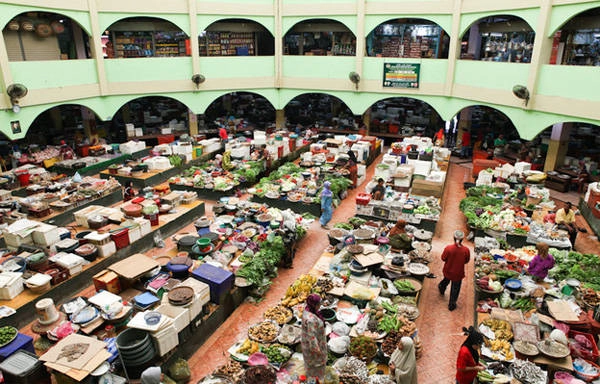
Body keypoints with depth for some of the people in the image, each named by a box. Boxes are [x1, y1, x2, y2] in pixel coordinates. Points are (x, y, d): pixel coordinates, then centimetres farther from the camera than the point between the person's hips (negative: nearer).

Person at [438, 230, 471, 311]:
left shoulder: (448, 248, -28)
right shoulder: (466, 250, -25)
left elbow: (443, 258, -11)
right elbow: (467, 261, -6)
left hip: (448, 270, 1)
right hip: (458, 273, -1)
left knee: (446, 280, 34)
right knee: (455, 289, 20)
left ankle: (442, 289, 63)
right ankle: (451, 305, 36)